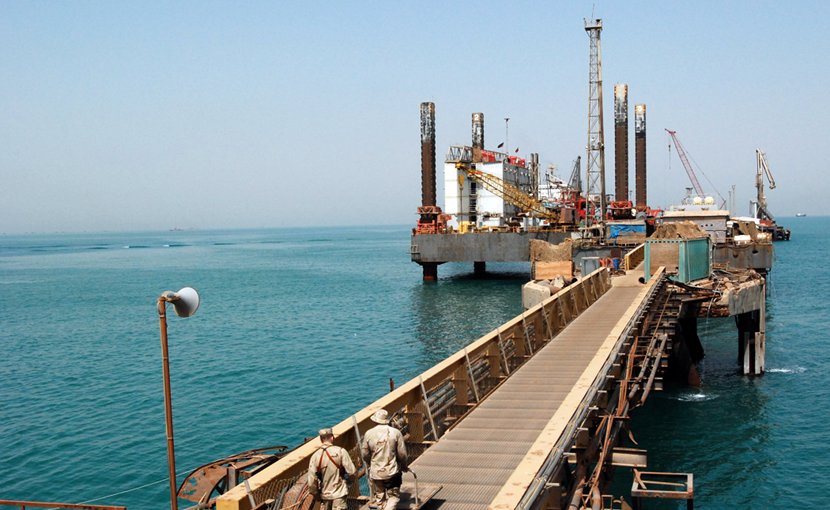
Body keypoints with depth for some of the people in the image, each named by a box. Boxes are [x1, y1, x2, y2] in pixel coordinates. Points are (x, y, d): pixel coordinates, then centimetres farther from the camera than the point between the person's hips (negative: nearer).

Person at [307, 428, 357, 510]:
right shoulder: (340, 451, -13)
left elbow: (311, 482, -6)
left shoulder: (315, 456, -6)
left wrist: (317, 495, 10)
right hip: (339, 494, -3)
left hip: (325, 495, 3)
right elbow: (351, 471, -13)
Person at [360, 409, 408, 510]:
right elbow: (402, 453, -7)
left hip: (375, 472, 2)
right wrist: (404, 466, 11)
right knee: (393, 496, 7)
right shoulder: (396, 432, -9)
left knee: (379, 496, 17)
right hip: (392, 471, -2)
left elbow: (364, 454, 1)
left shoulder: (369, 433, -6)